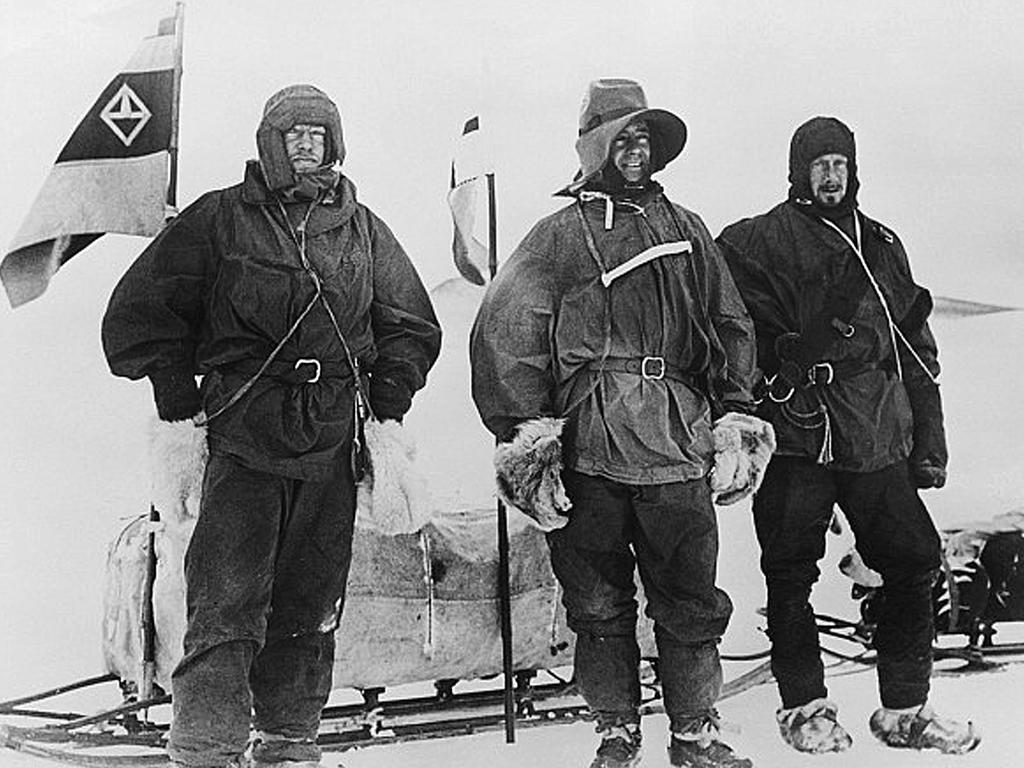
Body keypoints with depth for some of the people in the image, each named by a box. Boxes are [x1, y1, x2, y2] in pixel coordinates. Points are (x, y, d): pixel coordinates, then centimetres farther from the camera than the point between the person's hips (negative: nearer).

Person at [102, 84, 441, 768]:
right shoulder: (219, 219, 3)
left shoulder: (362, 229, 14)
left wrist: (387, 401, 11)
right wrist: (181, 399, 1)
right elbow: (138, 312, 5)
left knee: (311, 606, 9)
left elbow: (412, 324, 23)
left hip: (332, 449, 3)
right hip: (243, 441, -3)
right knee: (227, 607, -9)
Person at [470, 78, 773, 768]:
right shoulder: (561, 234, 6)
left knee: (691, 602, 4)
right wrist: (525, 428, -7)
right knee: (599, 605, 6)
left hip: (678, 448, 2)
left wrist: (735, 413, 13)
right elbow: (503, 332, -1)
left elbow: (730, 326, 21)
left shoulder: (685, 230, 17)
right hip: (587, 451, -2)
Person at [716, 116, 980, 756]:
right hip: (797, 436, -4)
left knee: (915, 562, 3)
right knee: (792, 575, 1)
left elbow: (917, 352, 19)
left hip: (879, 438, 5)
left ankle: (905, 709, 16)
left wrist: (930, 444, 16)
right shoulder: (761, 241, 3)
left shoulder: (882, 244, 19)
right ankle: (806, 707, 17)